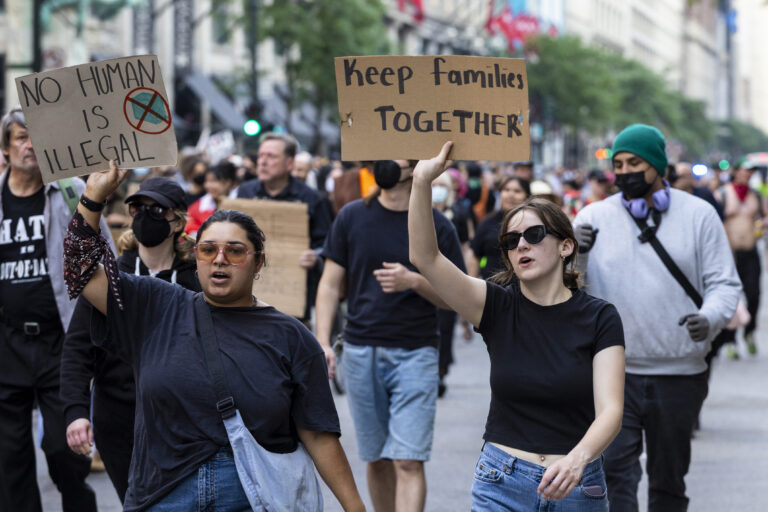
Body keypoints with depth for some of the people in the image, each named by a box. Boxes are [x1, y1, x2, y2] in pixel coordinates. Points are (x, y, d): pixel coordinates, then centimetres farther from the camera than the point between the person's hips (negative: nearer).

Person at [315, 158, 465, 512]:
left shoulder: (437, 226, 0)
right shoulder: (351, 217, 5)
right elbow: (330, 284, 7)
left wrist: (414, 281, -16)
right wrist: (323, 341, -4)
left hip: (415, 354, -2)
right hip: (360, 351, 2)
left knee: (408, 462, -10)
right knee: (376, 460, 8)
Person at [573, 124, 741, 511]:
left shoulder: (698, 214, 3)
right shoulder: (594, 217, 3)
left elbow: (724, 283, 3)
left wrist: (710, 319, -18)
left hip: (679, 376, 1)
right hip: (613, 374, -1)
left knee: (669, 480, 13)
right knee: (614, 472, -11)